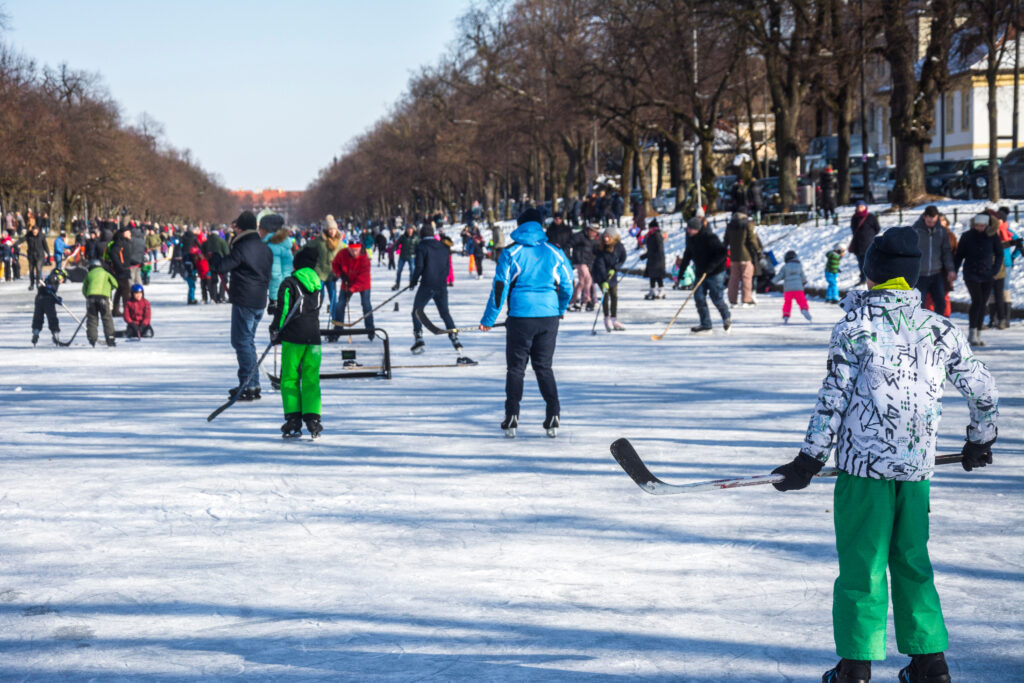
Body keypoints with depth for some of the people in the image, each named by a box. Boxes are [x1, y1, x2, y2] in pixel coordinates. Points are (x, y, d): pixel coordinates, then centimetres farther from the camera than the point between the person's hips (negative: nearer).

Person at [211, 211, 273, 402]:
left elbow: (222, 266, -15)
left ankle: (248, 385, -9)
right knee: (248, 341, 18)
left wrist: (214, 255, 5)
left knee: (241, 341, -5)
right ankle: (253, 384, 21)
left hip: (243, 302, -8)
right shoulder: (265, 249, 12)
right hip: (260, 301, 8)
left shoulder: (241, 248, -15)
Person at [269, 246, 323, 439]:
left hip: (294, 337, -4)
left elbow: (283, 309, -10)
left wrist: (275, 331, -1)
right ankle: (312, 418, -1)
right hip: (314, 336, 4)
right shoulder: (318, 283, 10)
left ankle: (293, 419, -3)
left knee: (289, 378, 3)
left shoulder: (289, 283, -6)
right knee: (311, 379, 8)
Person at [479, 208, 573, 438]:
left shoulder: (511, 253, -5)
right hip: (549, 316, 2)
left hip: (521, 317, -2)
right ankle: (553, 416, 2)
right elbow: (567, 287, 8)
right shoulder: (555, 252, 3)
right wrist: (560, 312, 27)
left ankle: (512, 419, 4)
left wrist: (488, 320, 2)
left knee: (516, 368, 7)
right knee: (544, 367, 13)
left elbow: (500, 288, -5)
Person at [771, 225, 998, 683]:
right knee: (912, 562, 15)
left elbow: (834, 396, -7)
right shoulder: (941, 330, 6)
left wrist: (809, 460, -1)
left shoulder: (854, 326, -5)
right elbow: (983, 390, 13)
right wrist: (979, 442, 30)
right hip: (917, 465, 4)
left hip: (864, 461, -4)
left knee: (861, 565, 2)